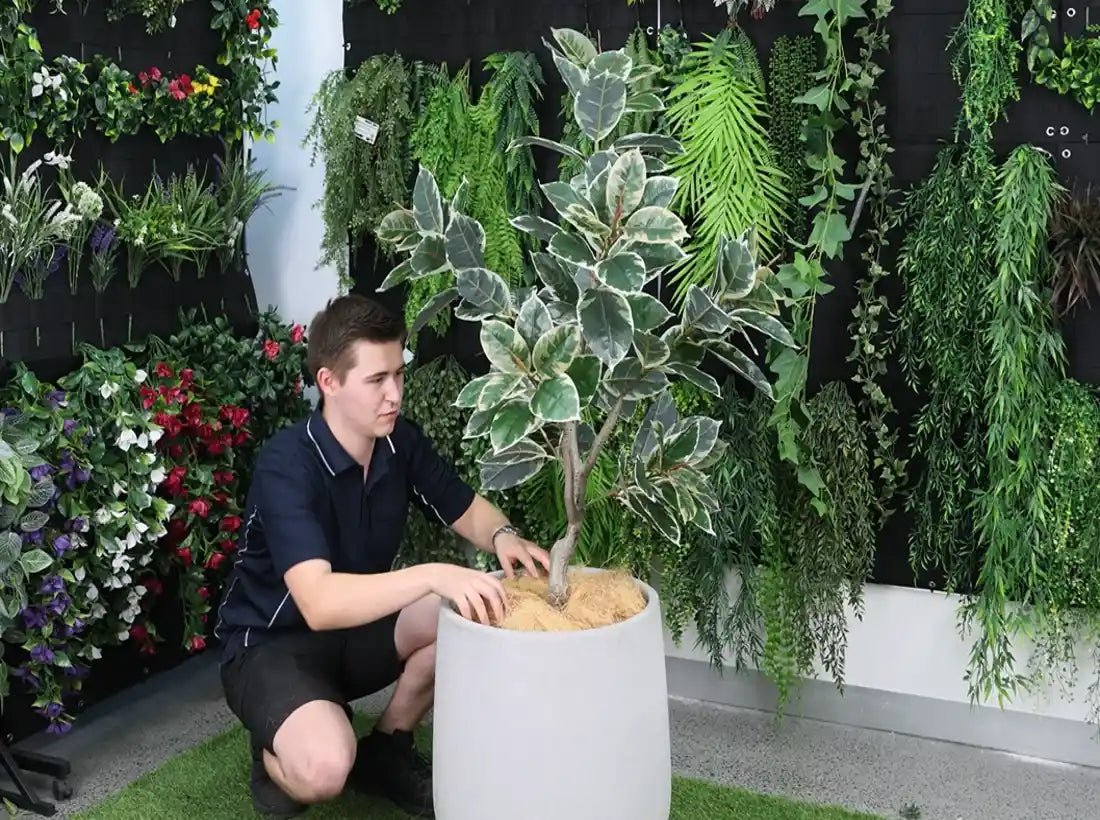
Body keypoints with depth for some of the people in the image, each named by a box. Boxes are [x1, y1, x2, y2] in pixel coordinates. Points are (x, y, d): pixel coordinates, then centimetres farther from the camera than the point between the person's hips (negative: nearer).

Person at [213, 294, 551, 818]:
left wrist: (502, 536, -21)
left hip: (357, 625, 7)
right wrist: (433, 575, -51)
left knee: (473, 613, -17)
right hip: (270, 643, -7)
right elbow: (320, 603, -40)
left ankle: (385, 750, 5)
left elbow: (469, 513, 3)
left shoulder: (401, 442, -8)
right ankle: (276, 757, 5)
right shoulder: (286, 465, -29)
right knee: (325, 767, -34)